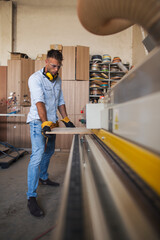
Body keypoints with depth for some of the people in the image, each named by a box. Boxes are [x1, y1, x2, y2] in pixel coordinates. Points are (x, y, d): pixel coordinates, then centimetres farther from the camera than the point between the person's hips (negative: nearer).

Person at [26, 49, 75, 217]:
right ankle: (31, 198, -9)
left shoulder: (57, 80, 11)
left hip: (51, 121, 8)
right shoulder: (35, 78, -12)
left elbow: (60, 101, 15)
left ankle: (43, 178, 41)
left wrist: (66, 119, 9)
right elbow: (39, 102, -25)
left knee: (49, 152, 18)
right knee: (37, 155, -16)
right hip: (38, 122, -8)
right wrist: (45, 123, -36)